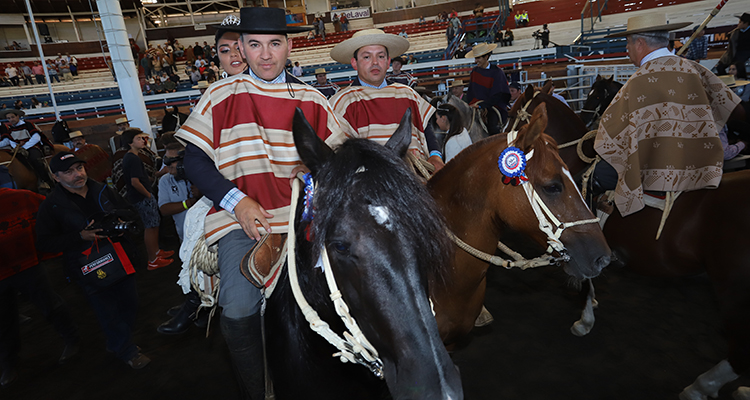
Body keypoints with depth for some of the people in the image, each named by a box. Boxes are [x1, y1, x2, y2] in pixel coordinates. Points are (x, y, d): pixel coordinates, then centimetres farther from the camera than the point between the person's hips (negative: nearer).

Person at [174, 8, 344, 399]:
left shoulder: (311, 99, 11)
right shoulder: (220, 95, 7)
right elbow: (194, 161, 4)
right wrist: (237, 201, -9)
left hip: (301, 216, 1)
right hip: (243, 216, -1)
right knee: (238, 311, -19)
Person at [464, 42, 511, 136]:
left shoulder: (497, 72, -7)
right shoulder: (474, 71, 10)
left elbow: (496, 96, -10)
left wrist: (481, 105, -18)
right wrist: (471, 103, -2)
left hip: (493, 106, -5)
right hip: (477, 106, 5)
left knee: (492, 127, -29)